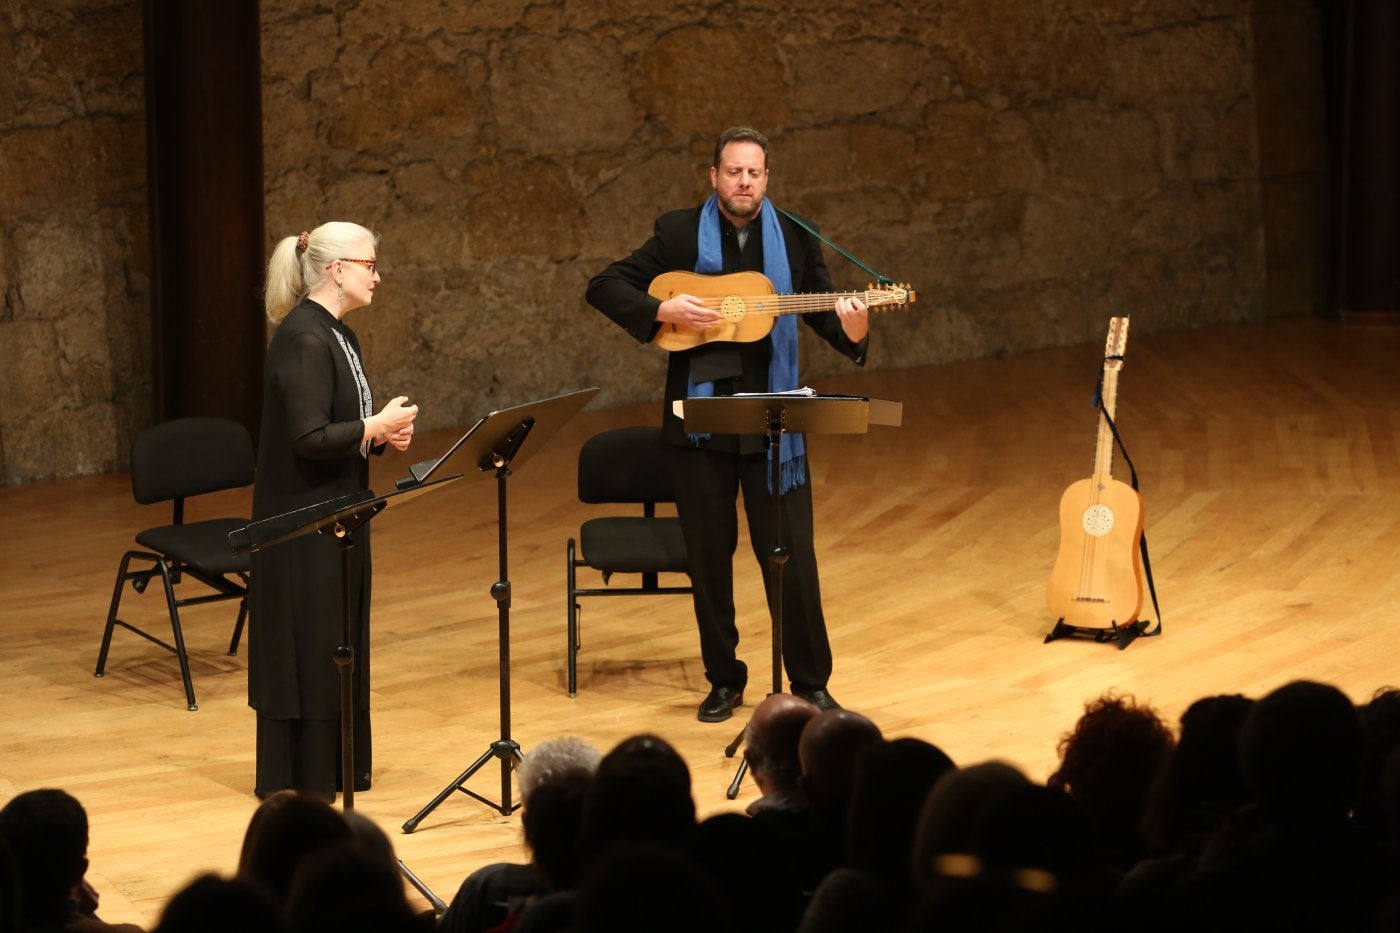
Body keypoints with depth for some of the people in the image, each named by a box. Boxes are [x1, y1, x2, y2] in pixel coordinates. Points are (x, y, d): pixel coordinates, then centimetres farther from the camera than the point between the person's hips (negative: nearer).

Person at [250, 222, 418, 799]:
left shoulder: (336, 335, 11)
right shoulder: (304, 340, -20)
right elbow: (310, 438, -26)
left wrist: (383, 433, 1)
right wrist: (377, 425, -16)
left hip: (336, 514, 10)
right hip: (303, 518, -10)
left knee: (339, 638, 14)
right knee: (305, 641, -2)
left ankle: (332, 766, 23)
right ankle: (292, 778, 6)